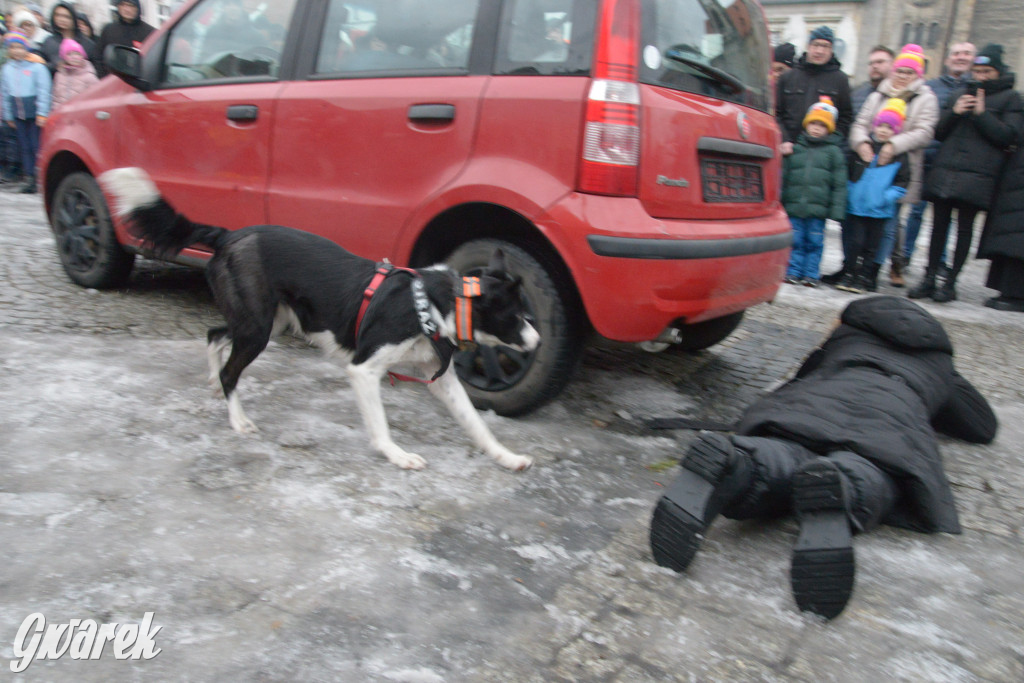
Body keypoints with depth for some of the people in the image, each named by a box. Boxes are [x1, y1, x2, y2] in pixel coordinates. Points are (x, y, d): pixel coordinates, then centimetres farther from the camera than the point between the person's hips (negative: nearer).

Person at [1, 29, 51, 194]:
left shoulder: (37, 67, -2)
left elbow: (44, 91, -3)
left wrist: (42, 114, -8)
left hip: (34, 111, -5)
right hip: (17, 113, 5)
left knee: (37, 145, -8)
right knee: (24, 146, 6)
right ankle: (31, 178, 10)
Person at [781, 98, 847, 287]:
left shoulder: (834, 151, 5)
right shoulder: (795, 149, 9)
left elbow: (839, 183, 2)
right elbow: (783, 177, 13)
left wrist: (837, 210, -4)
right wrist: (780, 201, 9)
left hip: (818, 208, -1)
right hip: (794, 206, 1)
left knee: (815, 242, 4)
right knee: (796, 241, 5)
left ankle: (811, 273, 13)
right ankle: (793, 271, 15)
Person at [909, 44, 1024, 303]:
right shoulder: (961, 94, 21)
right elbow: (939, 132, 16)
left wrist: (982, 114, -10)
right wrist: (954, 112, -2)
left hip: (976, 175, -4)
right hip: (945, 170, 4)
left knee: (965, 227, -3)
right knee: (939, 224, 2)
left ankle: (950, 282, 2)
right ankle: (929, 278, 7)